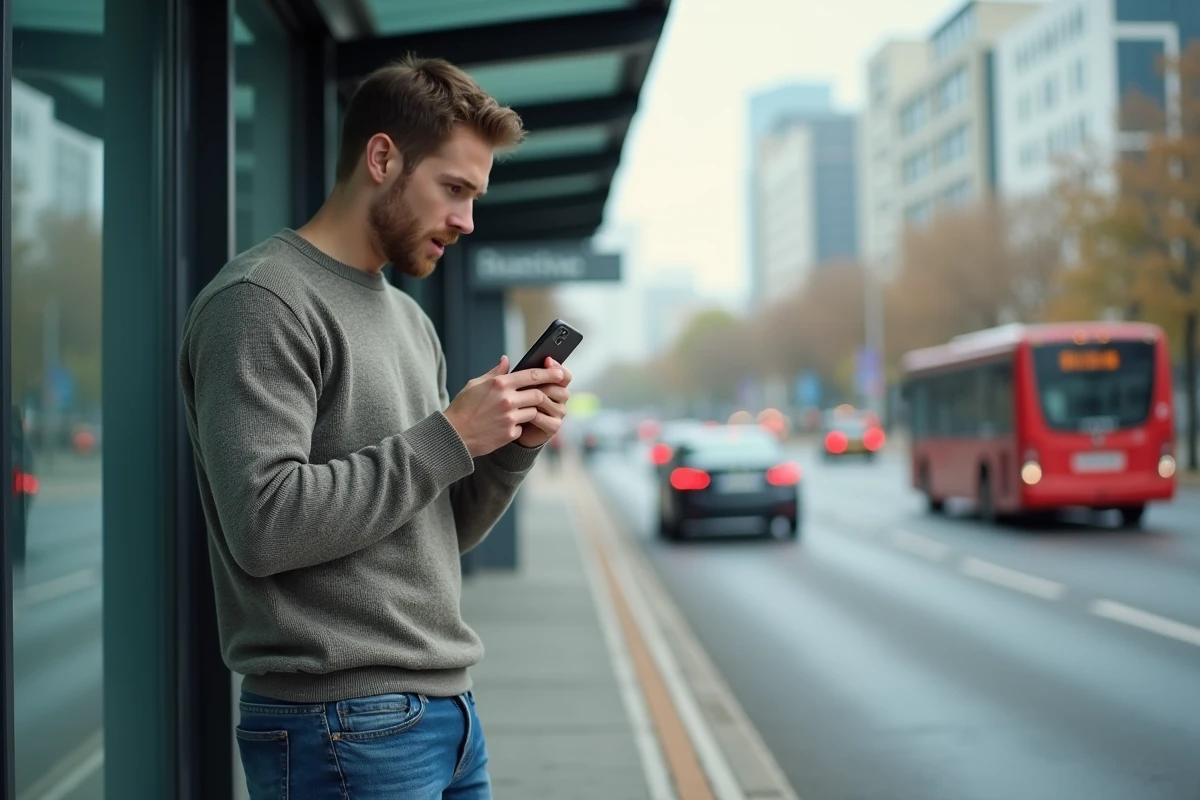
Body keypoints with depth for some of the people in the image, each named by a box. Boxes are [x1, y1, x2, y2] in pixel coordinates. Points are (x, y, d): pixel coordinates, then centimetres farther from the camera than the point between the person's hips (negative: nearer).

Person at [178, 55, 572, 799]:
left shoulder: (411, 319, 15)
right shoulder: (261, 302, -11)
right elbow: (264, 523, -21)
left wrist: (514, 447, 0)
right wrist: (449, 437, -17)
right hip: (345, 728, -8)